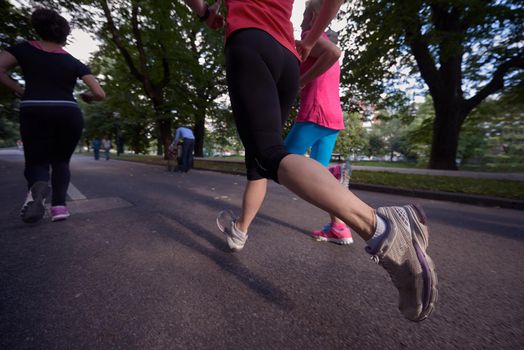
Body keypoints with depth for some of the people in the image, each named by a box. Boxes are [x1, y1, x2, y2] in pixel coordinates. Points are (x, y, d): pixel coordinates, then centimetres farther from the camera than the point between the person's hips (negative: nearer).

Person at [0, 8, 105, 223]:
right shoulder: (74, 63, 11)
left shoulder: (24, 49, 12)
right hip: (69, 115, 1)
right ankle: (59, 205, 0)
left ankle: (38, 187, -22)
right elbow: (100, 94, 3)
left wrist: (20, 92, 10)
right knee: (61, 162, 19)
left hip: (35, 113, 0)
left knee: (36, 162, 14)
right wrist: (87, 97, 25)